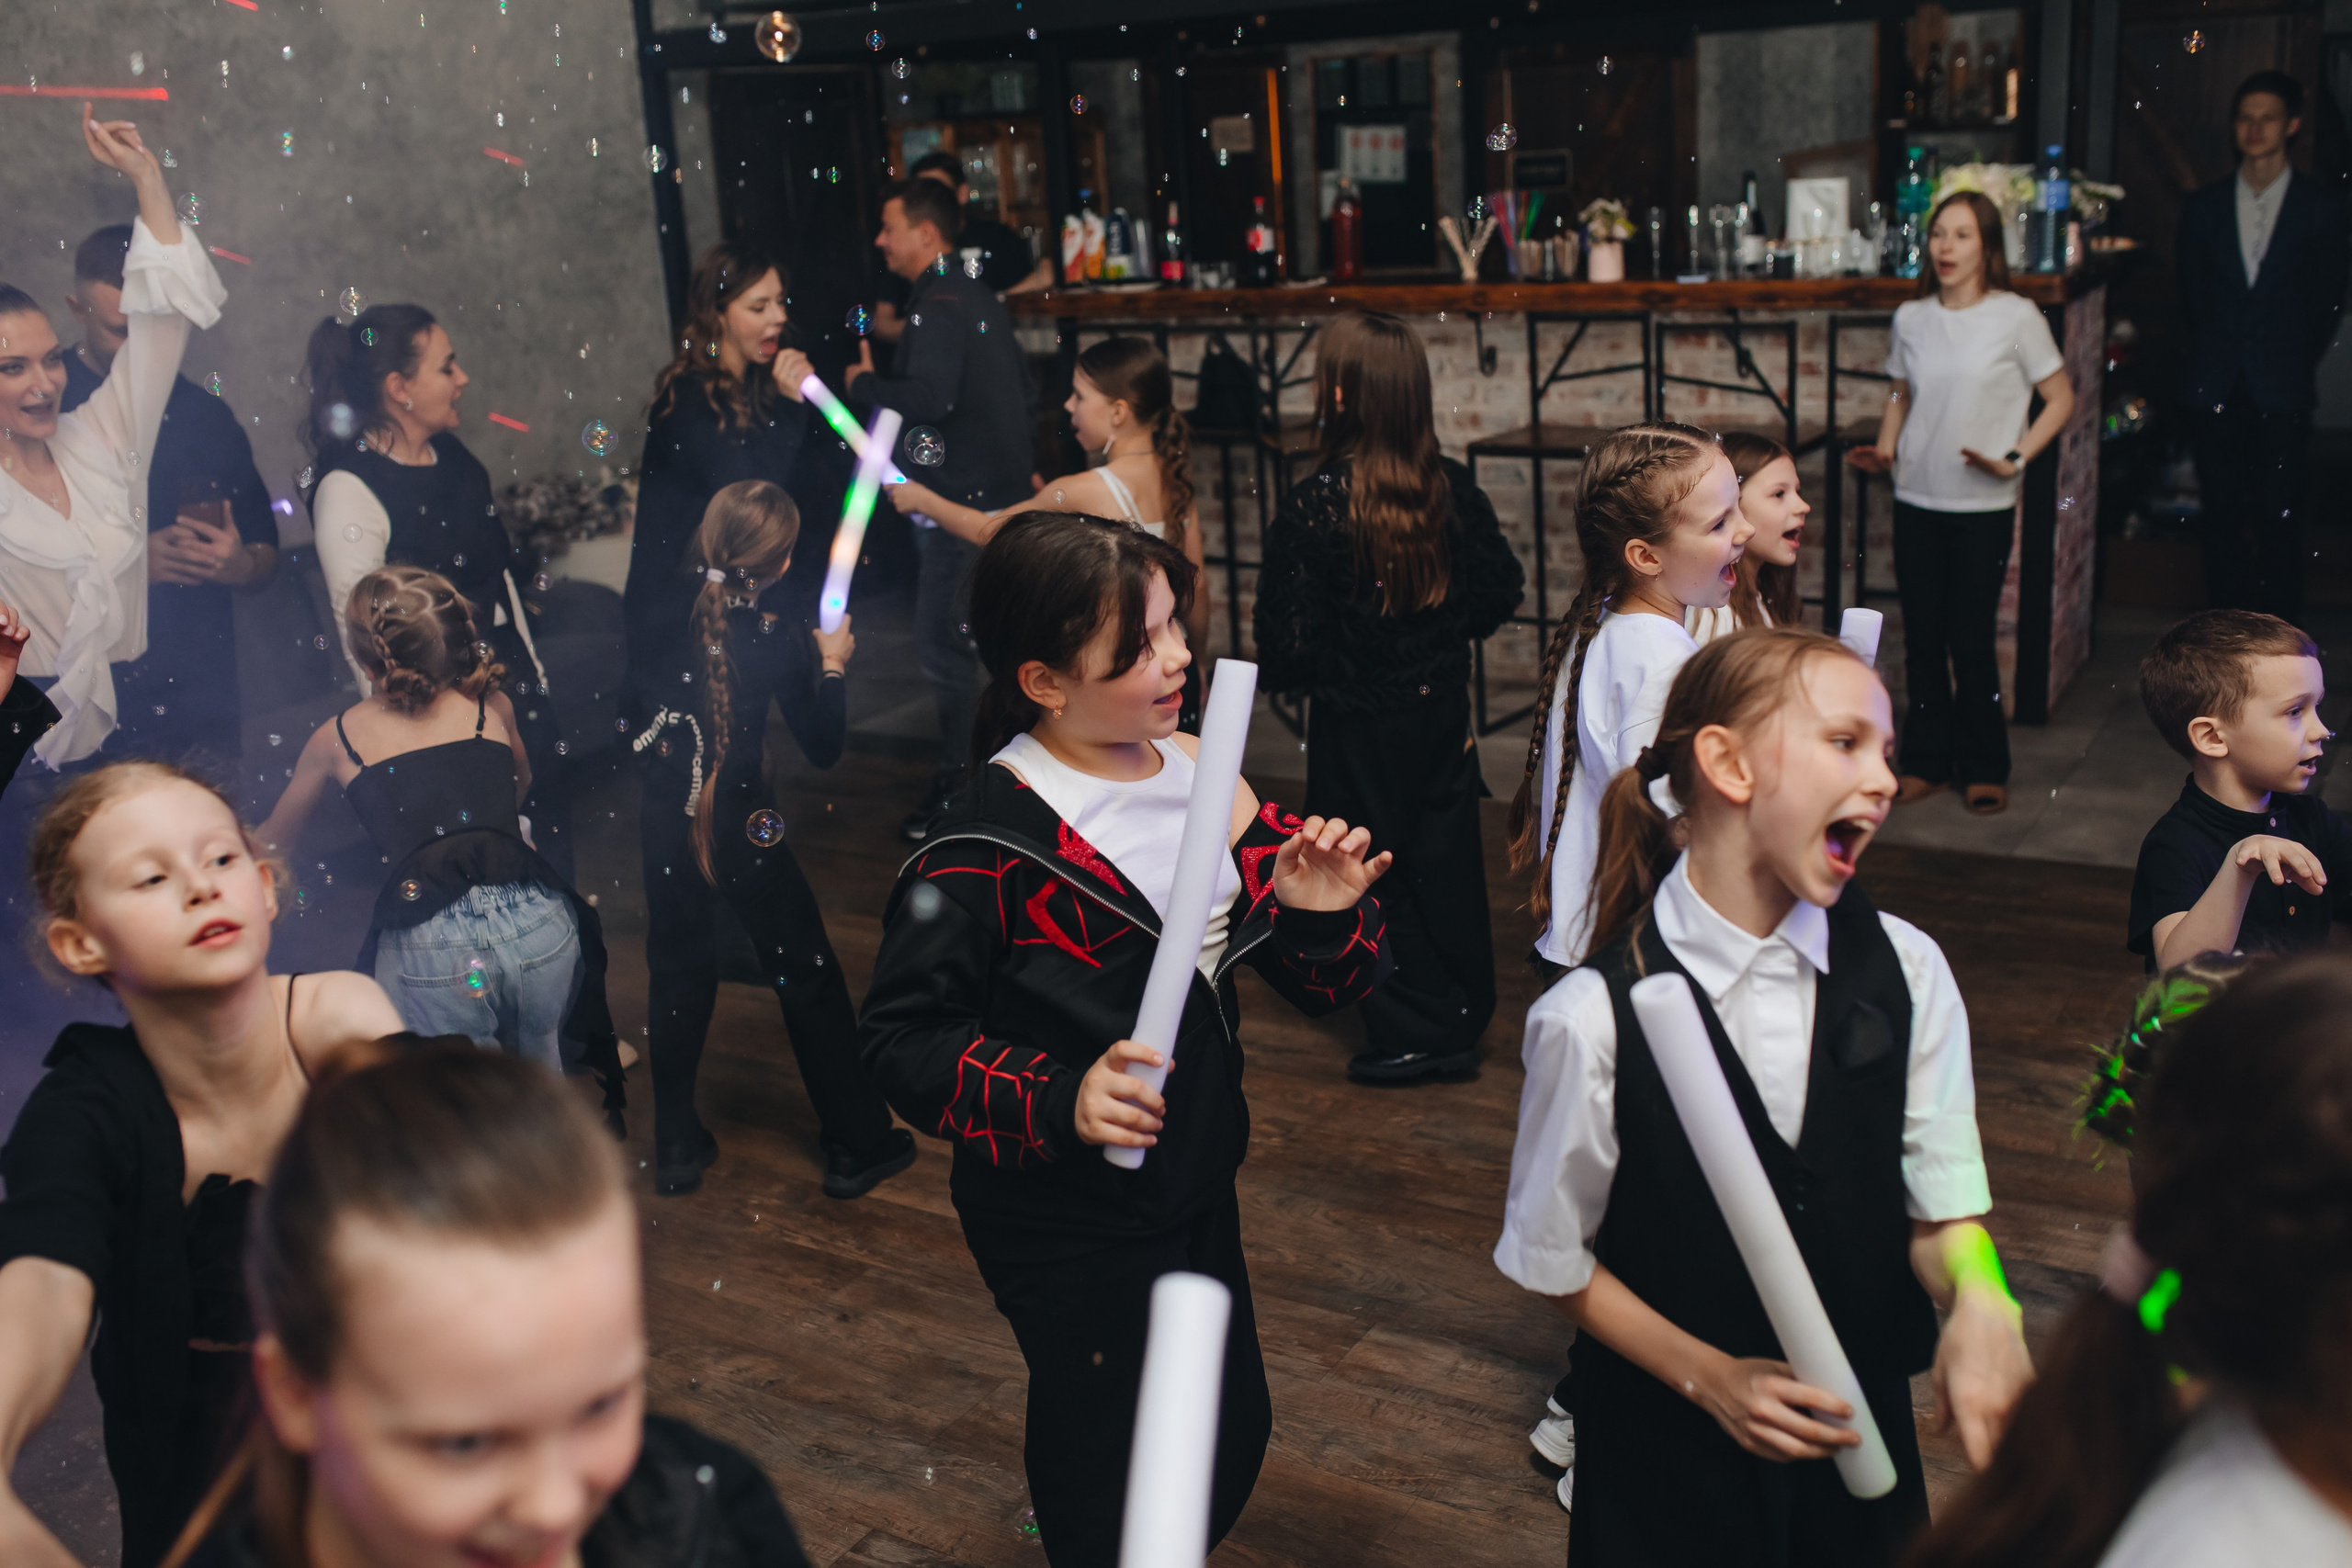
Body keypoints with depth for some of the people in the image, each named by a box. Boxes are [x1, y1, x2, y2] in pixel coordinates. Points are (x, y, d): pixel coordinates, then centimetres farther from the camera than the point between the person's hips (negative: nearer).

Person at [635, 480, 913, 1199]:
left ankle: (677, 1146, 29)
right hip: (741, 826, -3)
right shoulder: (778, 640, -15)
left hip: (667, 820, 4)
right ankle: (857, 1143, 23)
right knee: (808, 976, 12)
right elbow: (824, 747, -5)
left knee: (678, 974, 19)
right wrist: (832, 666, 8)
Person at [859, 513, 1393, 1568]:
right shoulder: (987, 847, -20)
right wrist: (1057, 1103, -30)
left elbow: (1319, 987, 5)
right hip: (1066, 1227, -7)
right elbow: (905, 1041, -17)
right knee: (1109, 1482, 9)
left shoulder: (1199, 773, 0)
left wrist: (1326, 916, -17)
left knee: (1231, 1440, 23)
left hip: (1198, 1191, 7)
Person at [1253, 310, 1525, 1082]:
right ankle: (1462, 1015, 27)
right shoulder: (1453, 488, -6)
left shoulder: (1310, 508, -20)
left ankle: (1413, 1032, 16)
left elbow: (1289, 643, -18)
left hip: (1357, 724, -5)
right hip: (1442, 709, 5)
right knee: (1446, 863, 16)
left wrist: (1277, 673, 3)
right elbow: (1500, 589, 3)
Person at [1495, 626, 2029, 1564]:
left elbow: (1941, 1206, -4)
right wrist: (1709, 1377, -15)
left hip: (1862, 1443, 4)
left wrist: (1978, 1297, -23)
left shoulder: (1905, 969, -10)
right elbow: (1556, 1261, -9)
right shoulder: (1592, 1018, -21)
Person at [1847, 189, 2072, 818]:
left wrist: (2013, 459, -13)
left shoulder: (2016, 317, -6)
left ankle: (1983, 769, 16)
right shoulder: (1911, 319, 6)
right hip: (1916, 500, 4)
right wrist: (1884, 450, 1)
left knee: (1972, 641, 0)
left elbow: (2061, 399, -1)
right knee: (1922, 637, 9)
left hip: (1983, 506, -4)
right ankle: (1927, 762, 22)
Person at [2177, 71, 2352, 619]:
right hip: (2215, 386, 2)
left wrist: (2294, 362, 3)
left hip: (2281, 388, -2)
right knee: (2223, 513, 3)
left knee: (2279, 516, -3)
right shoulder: (2203, 207, 10)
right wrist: (2213, 355, 9)